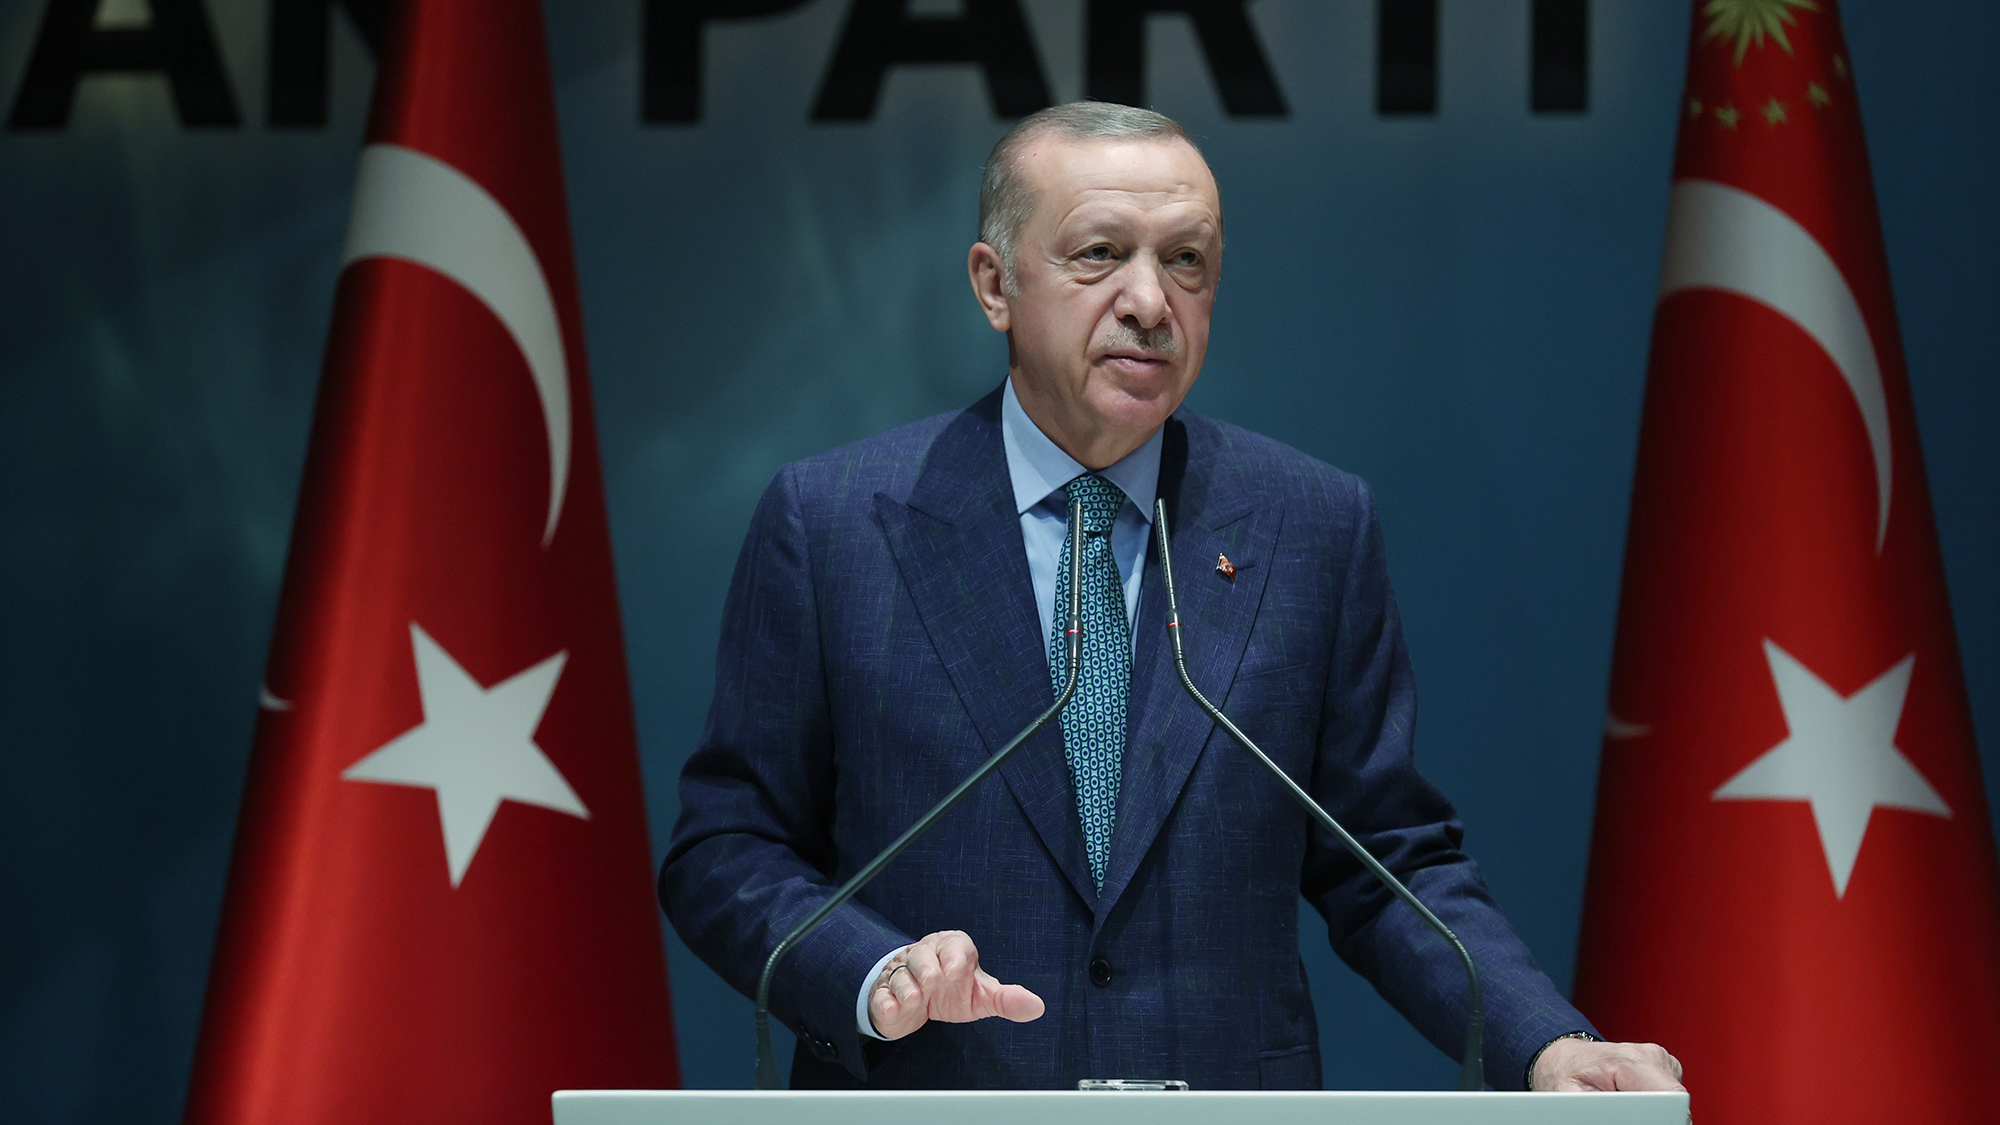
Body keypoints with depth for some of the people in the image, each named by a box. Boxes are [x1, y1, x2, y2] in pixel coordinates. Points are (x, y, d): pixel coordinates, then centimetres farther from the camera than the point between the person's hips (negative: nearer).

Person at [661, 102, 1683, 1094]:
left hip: (1234, 1099, 2)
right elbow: (722, 852, 0)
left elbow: (1387, 862, 6)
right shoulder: (826, 523, -1)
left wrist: (1546, 1045, -10)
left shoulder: (1319, 527, 3)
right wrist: (875, 977, -18)